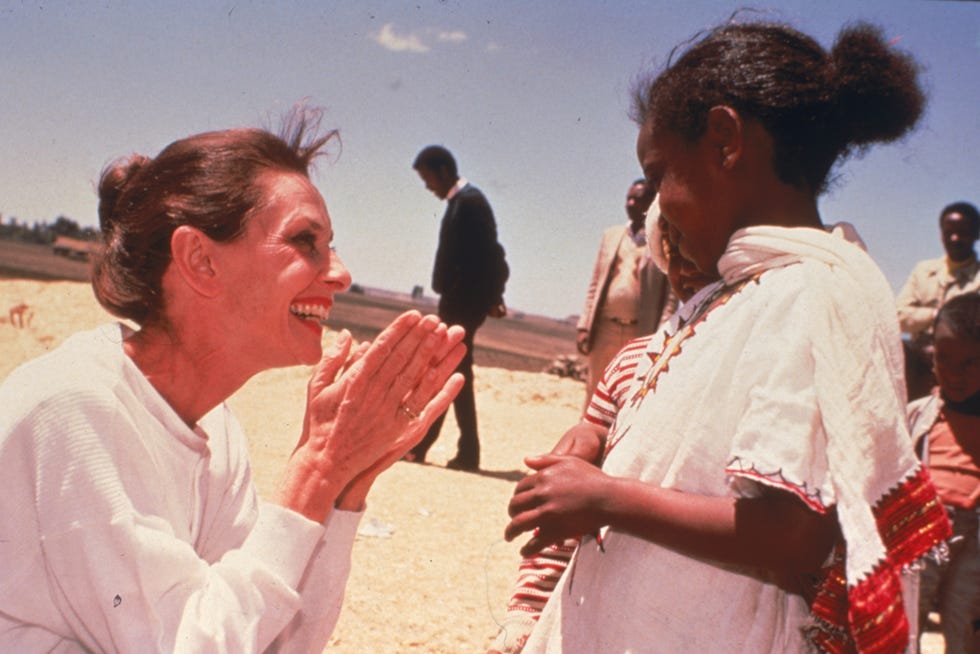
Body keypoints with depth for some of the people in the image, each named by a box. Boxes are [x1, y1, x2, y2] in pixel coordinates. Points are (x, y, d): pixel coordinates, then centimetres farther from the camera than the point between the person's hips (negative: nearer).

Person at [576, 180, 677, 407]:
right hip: (604, 329, 4)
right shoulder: (611, 235, 16)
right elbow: (595, 285, 14)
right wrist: (584, 326, 5)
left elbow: (671, 295, -4)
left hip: (642, 334, -4)